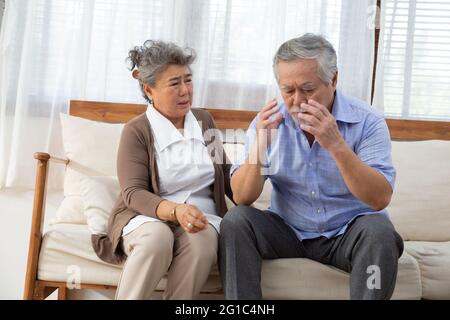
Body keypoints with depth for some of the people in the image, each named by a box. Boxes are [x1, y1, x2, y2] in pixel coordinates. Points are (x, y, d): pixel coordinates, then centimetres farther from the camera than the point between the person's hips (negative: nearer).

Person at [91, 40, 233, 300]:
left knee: (202, 239, -33)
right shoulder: (136, 131, -4)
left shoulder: (205, 120, 11)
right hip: (147, 217, -2)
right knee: (156, 237, -37)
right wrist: (175, 210, -32)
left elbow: (225, 173, 16)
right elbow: (133, 193, -13)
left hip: (201, 216, 3)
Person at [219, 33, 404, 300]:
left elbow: (381, 199, -22)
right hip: (288, 231, 2)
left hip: (347, 235, -2)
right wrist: (259, 147, -25)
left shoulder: (367, 121, -11)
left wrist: (336, 145, -33)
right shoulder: (269, 121, -4)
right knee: (236, 221, -21)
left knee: (378, 230, -31)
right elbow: (242, 198, -8)